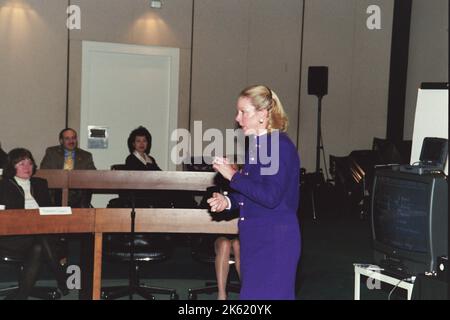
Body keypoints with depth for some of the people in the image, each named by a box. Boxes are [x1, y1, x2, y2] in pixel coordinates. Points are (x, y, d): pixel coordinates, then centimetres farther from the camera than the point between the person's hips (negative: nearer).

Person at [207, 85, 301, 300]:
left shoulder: (280, 145, -15)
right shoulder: (254, 145, 11)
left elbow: (270, 196, -23)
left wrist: (233, 175, -17)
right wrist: (227, 201, 2)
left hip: (275, 241, -9)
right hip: (254, 237, 9)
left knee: (267, 294, -4)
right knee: (251, 293, 13)